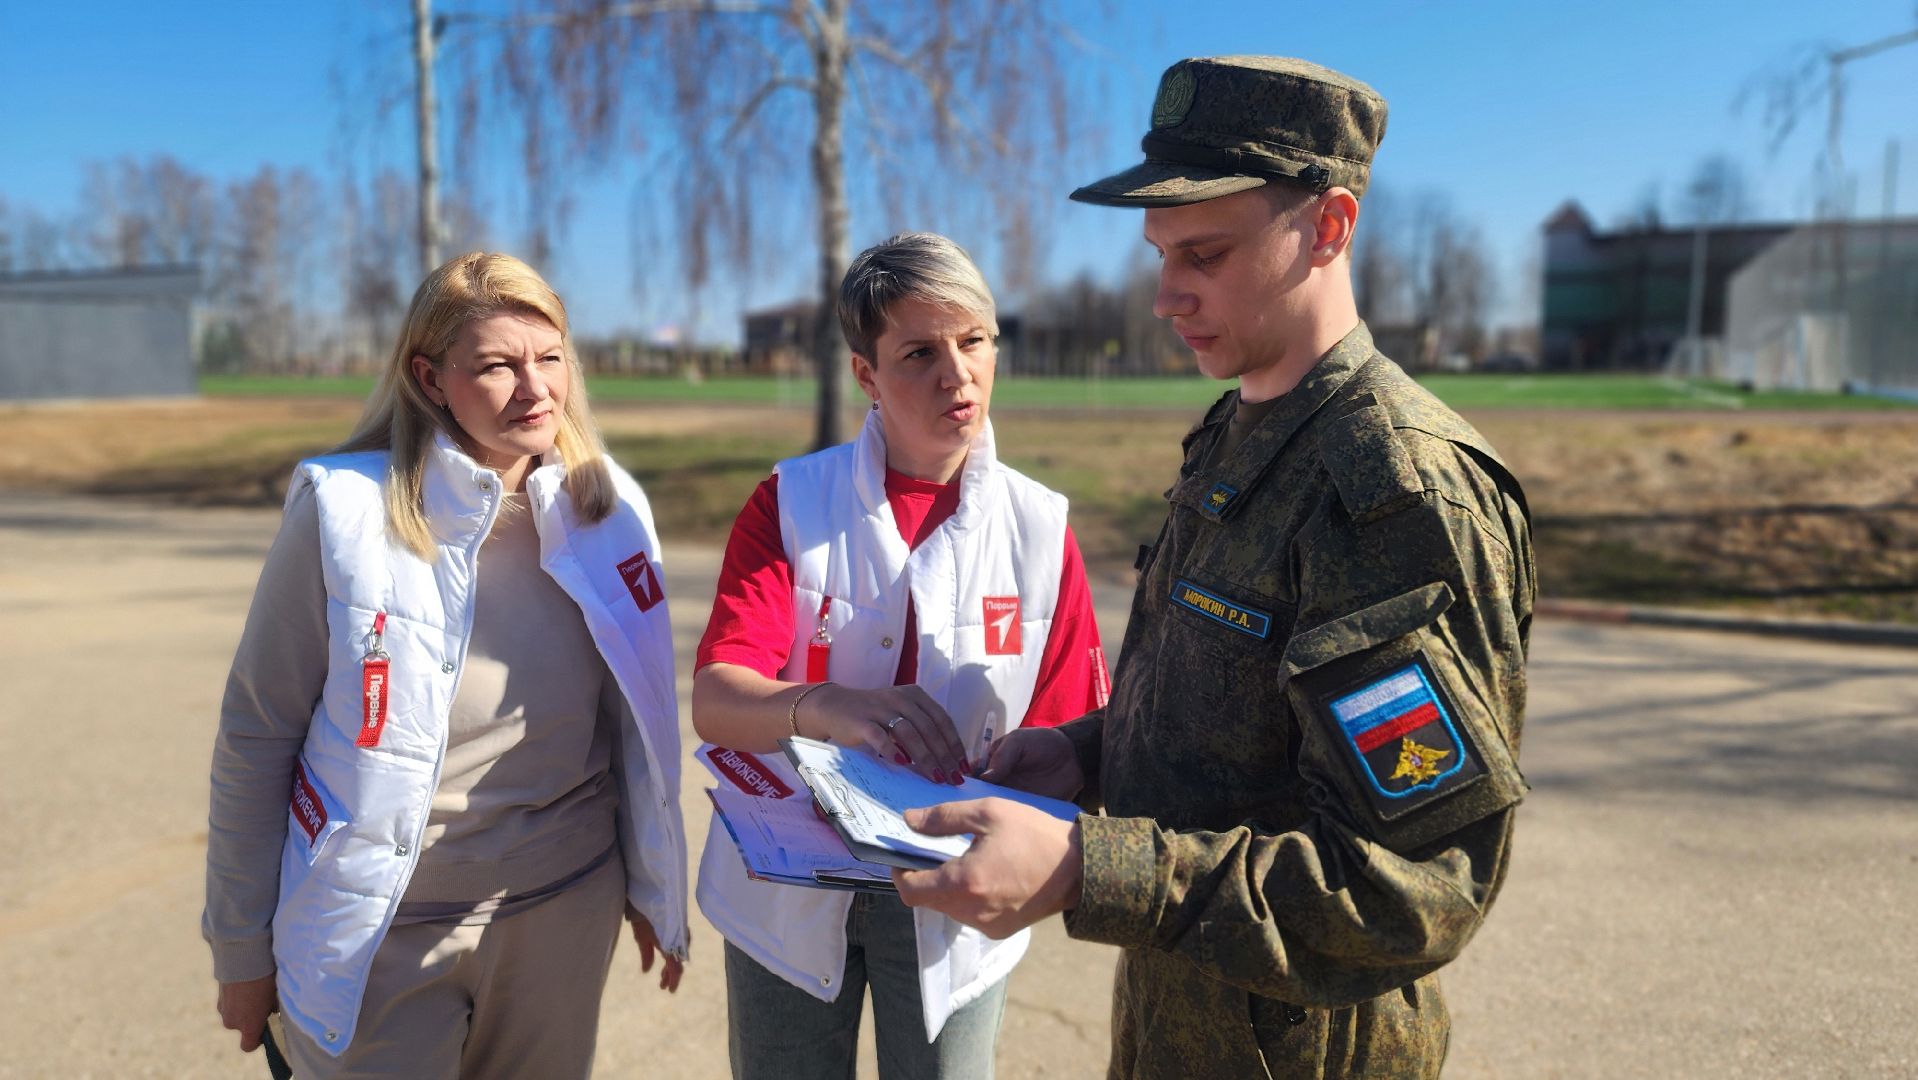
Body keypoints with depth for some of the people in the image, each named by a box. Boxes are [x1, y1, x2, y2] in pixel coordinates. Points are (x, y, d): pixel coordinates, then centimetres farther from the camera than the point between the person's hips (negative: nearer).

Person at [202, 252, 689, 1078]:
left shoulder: (608, 508, -5)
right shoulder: (344, 507, -13)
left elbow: (638, 721, 4)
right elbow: (257, 734, -6)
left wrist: (654, 888, 10)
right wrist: (241, 945, 0)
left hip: (565, 917, 3)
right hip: (380, 933, -2)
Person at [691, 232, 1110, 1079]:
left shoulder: (1040, 527, -6)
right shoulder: (791, 502, -9)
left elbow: (1059, 737, -4)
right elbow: (714, 701, -20)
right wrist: (823, 706, -41)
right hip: (787, 884, 0)